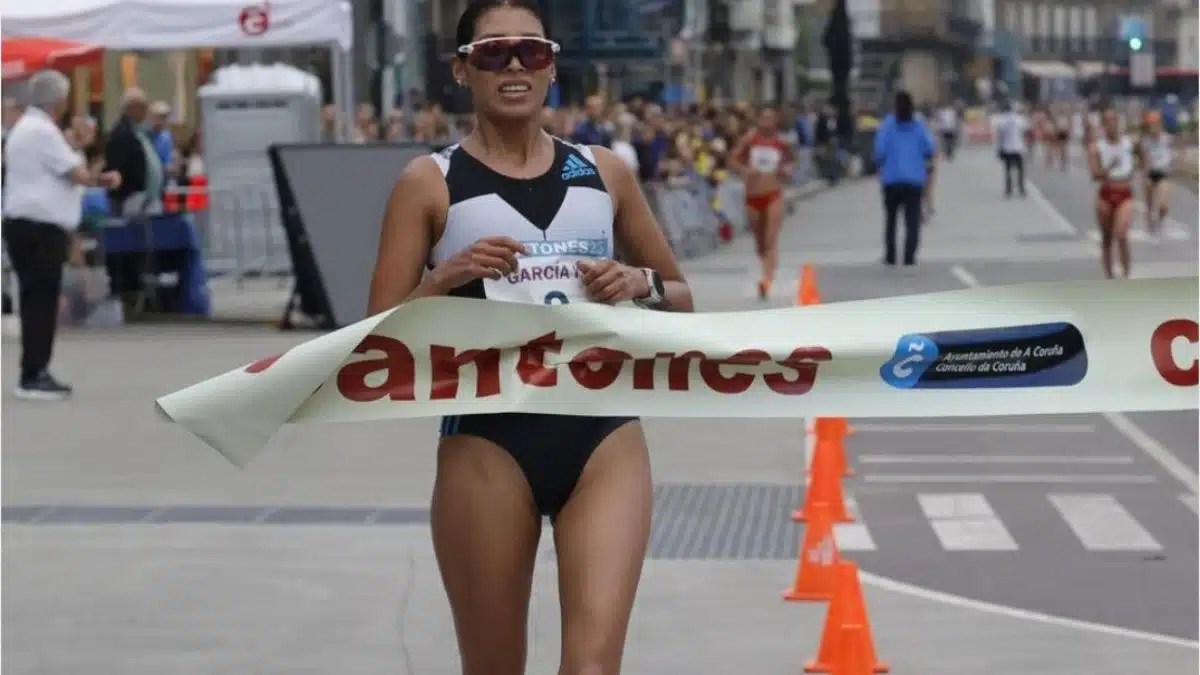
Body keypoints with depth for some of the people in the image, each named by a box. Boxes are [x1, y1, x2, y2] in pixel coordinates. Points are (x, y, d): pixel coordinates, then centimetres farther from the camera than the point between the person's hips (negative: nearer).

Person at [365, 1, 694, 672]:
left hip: (604, 434, 1)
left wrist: (640, 284, -2)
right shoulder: (430, 184, 2)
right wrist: (447, 279, -17)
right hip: (487, 442, -1)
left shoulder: (605, 172, 9)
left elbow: (680, 298, 19)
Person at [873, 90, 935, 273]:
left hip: (892, 177, 0)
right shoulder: (919, 125, -1)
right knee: (912, 220, 0)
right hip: (915, 178, 0)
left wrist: (881, 163, 9)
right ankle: (909, 258, -10)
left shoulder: (887, 124, -5)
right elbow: (930, 150, -5)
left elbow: (880, 149, -11)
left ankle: (890, 257, 19)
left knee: (890, 218, 15)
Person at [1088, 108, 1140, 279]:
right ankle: (1109, 276, 24)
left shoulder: (1129, 143, 0)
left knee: (1121, 236, -17)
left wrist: (1134, 169, 6)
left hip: (1125, 196, 0)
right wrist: (1109, 168, -32)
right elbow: (1095, 175, -15)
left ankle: (1126, 276, -8)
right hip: (1106, 195, 0)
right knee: (1106, 240, 10)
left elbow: (1140, 157, 23)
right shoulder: (1096, 147, -6)